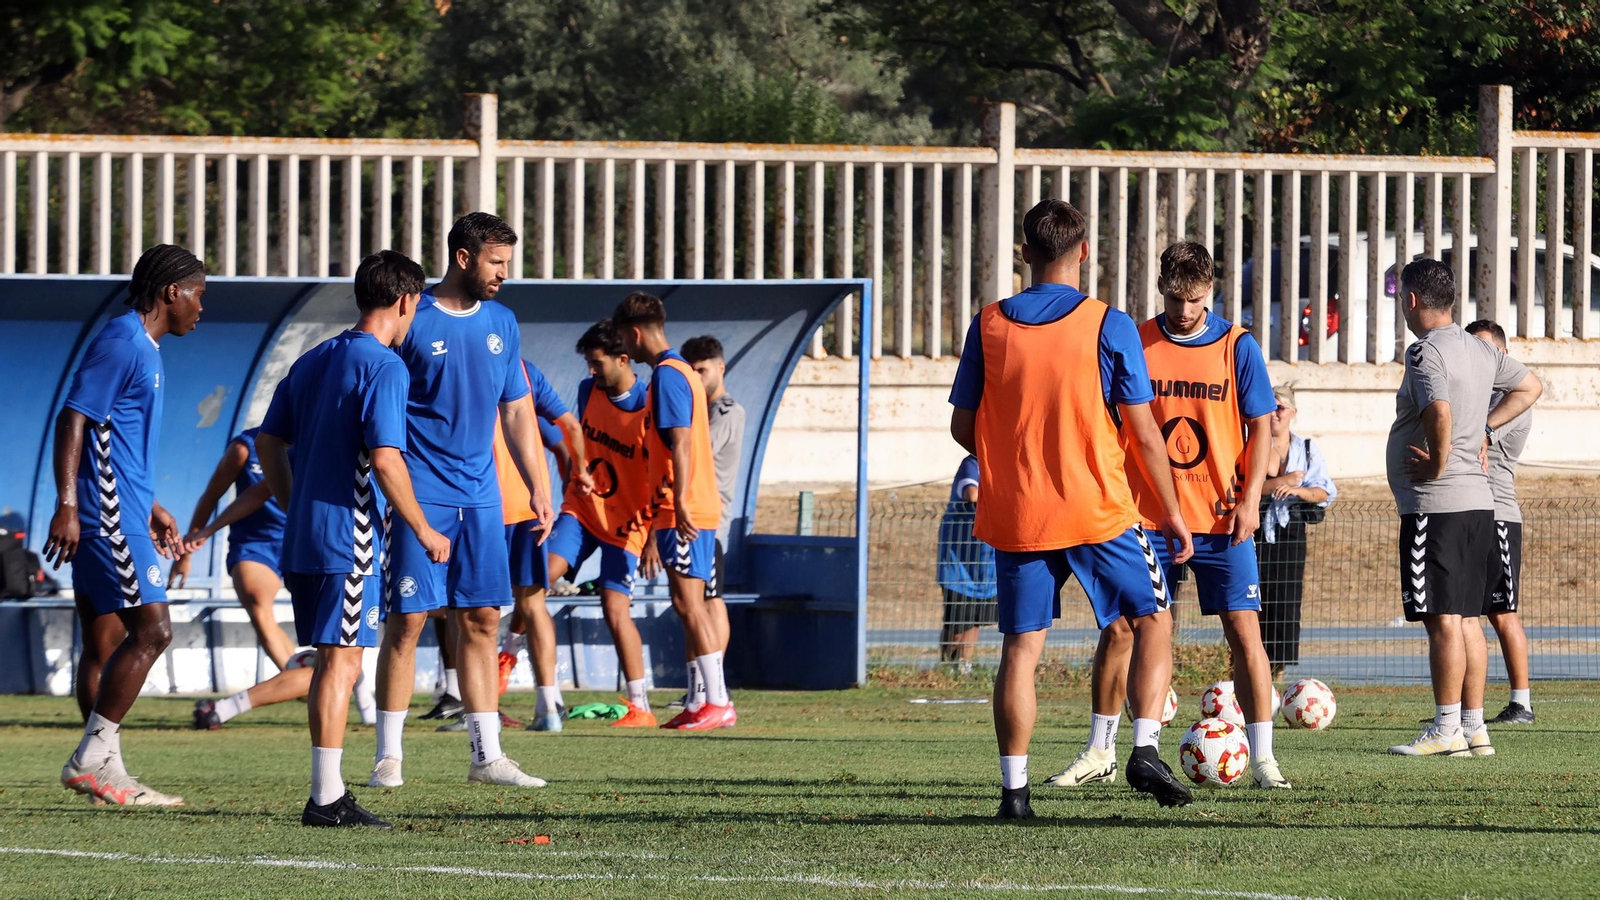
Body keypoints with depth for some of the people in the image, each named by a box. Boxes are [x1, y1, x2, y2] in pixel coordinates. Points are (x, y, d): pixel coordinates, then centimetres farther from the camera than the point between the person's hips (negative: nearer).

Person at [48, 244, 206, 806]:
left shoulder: (142, 349, 20)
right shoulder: (120, 344, -11)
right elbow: (73, 421, -18)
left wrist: (151, 509, 32)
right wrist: (67, 506, -24)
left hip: (121, 519, 10)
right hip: (108, 518, -10)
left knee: (104, 643, 8)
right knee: (151, 630, -12)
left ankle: (104, 772, 8)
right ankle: (92, 759, -11)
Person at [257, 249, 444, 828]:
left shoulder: (313, 361, 14)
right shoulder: (383, 367, -11)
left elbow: (268, 442, 16)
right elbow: (385, 459, -20)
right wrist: (422, 530, -10)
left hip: (303, 536, 8)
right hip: (348, 539, -8)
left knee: (331, 662, 14)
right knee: (342, 661, -6)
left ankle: (329, 795, 17)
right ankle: (326, 797, -7)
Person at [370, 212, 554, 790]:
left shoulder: (502, 325, 12)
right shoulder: (412, 321, -6)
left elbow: (517, 411, 18)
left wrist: (536, 485, 12)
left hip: (480, 497, 5)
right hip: (420, 496, -5)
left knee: (481, 620, 4)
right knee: (408, 619, -5)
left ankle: (486, 754, 8)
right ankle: (389, 757, 0)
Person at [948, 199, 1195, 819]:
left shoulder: (989, 326, 1)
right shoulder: (1109, 327, -6)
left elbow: (963, 427, 6)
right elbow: (1143, 431, -5)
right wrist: (1171, 512, 6)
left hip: (1015, 513, 2)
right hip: (1098, 509, -2)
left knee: (1021, 646, 6)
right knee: (1153, 619, 13)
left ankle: (1014, 786, 1)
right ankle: (1145, 750, -3)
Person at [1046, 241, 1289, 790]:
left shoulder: (1238, 347, 0)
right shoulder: (1137, 344, 2)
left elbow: (1260, 427, 2)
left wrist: (1250, 498, -9)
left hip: (1221, 518, -1)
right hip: (1147, 516, 1)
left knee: (1244, 630, -6)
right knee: (1119, 630, 1)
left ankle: (1263, 758, -1)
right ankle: (1100, 754, 14)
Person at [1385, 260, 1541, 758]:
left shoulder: (1425, 352, -14)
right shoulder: (1481, 351, 13)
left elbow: (1440, 411, -31)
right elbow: (1529, 386, 28)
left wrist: (1439, 462, -17)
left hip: (1435, 501, -9)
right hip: (1479, 499, 9)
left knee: (1443, 619, -6)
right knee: (1466, 618, 12)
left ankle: (1446, 729, -6)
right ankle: (1474, 726, 14)